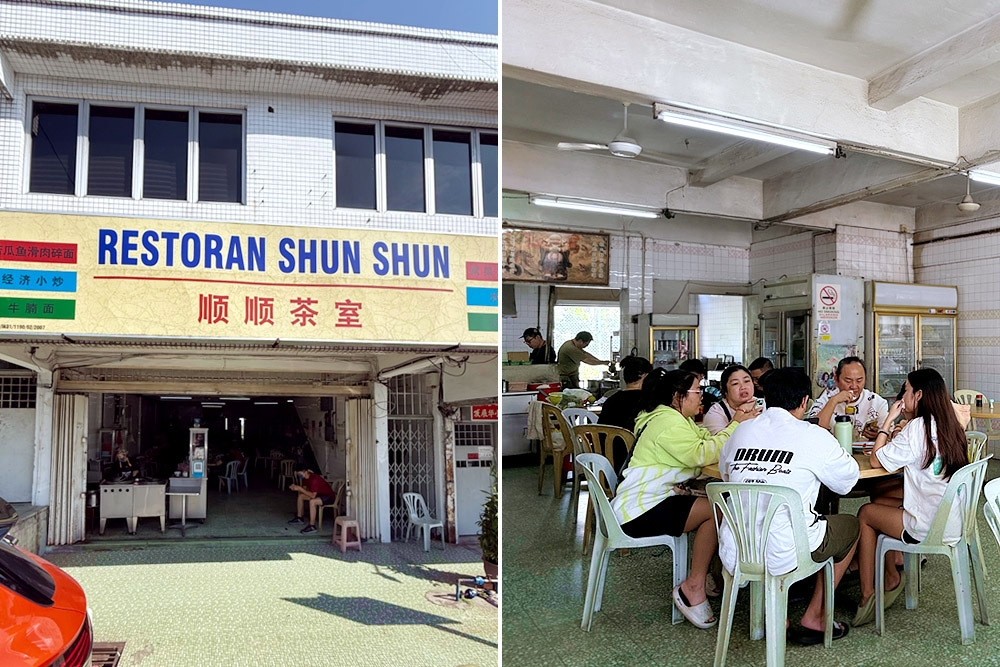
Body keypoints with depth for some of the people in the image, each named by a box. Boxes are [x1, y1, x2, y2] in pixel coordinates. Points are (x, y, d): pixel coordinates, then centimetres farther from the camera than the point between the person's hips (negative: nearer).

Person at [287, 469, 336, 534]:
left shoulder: (314, 479, -30)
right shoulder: (305, 478, -2)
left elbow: (313, 495, -35)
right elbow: (305, 489, 7)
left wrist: (300, 488, -32)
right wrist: (295, 488, -11)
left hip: (328, 496, -10)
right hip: (318, 494, 10)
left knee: (312, 501, -35)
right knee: (300, 496, 12)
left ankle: (312, 527, -31)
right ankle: (299, 518, 24)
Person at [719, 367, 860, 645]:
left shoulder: (740, 432, 6)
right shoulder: (813, 436, -7)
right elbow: (849, 478, 8)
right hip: (784, 555, -4)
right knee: (851, 525, 23)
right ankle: (813, 619, 24)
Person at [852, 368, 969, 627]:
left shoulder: (918, 427, -17)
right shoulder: (950, 426, 7)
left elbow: (876, 460, -13)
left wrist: (889, 419, -8)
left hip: (930, 528, -8)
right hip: (954, 520, 8)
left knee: (865, 513, 11)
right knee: (879, 501, 21)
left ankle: (867, 595, 16)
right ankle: (892, 578, 25)